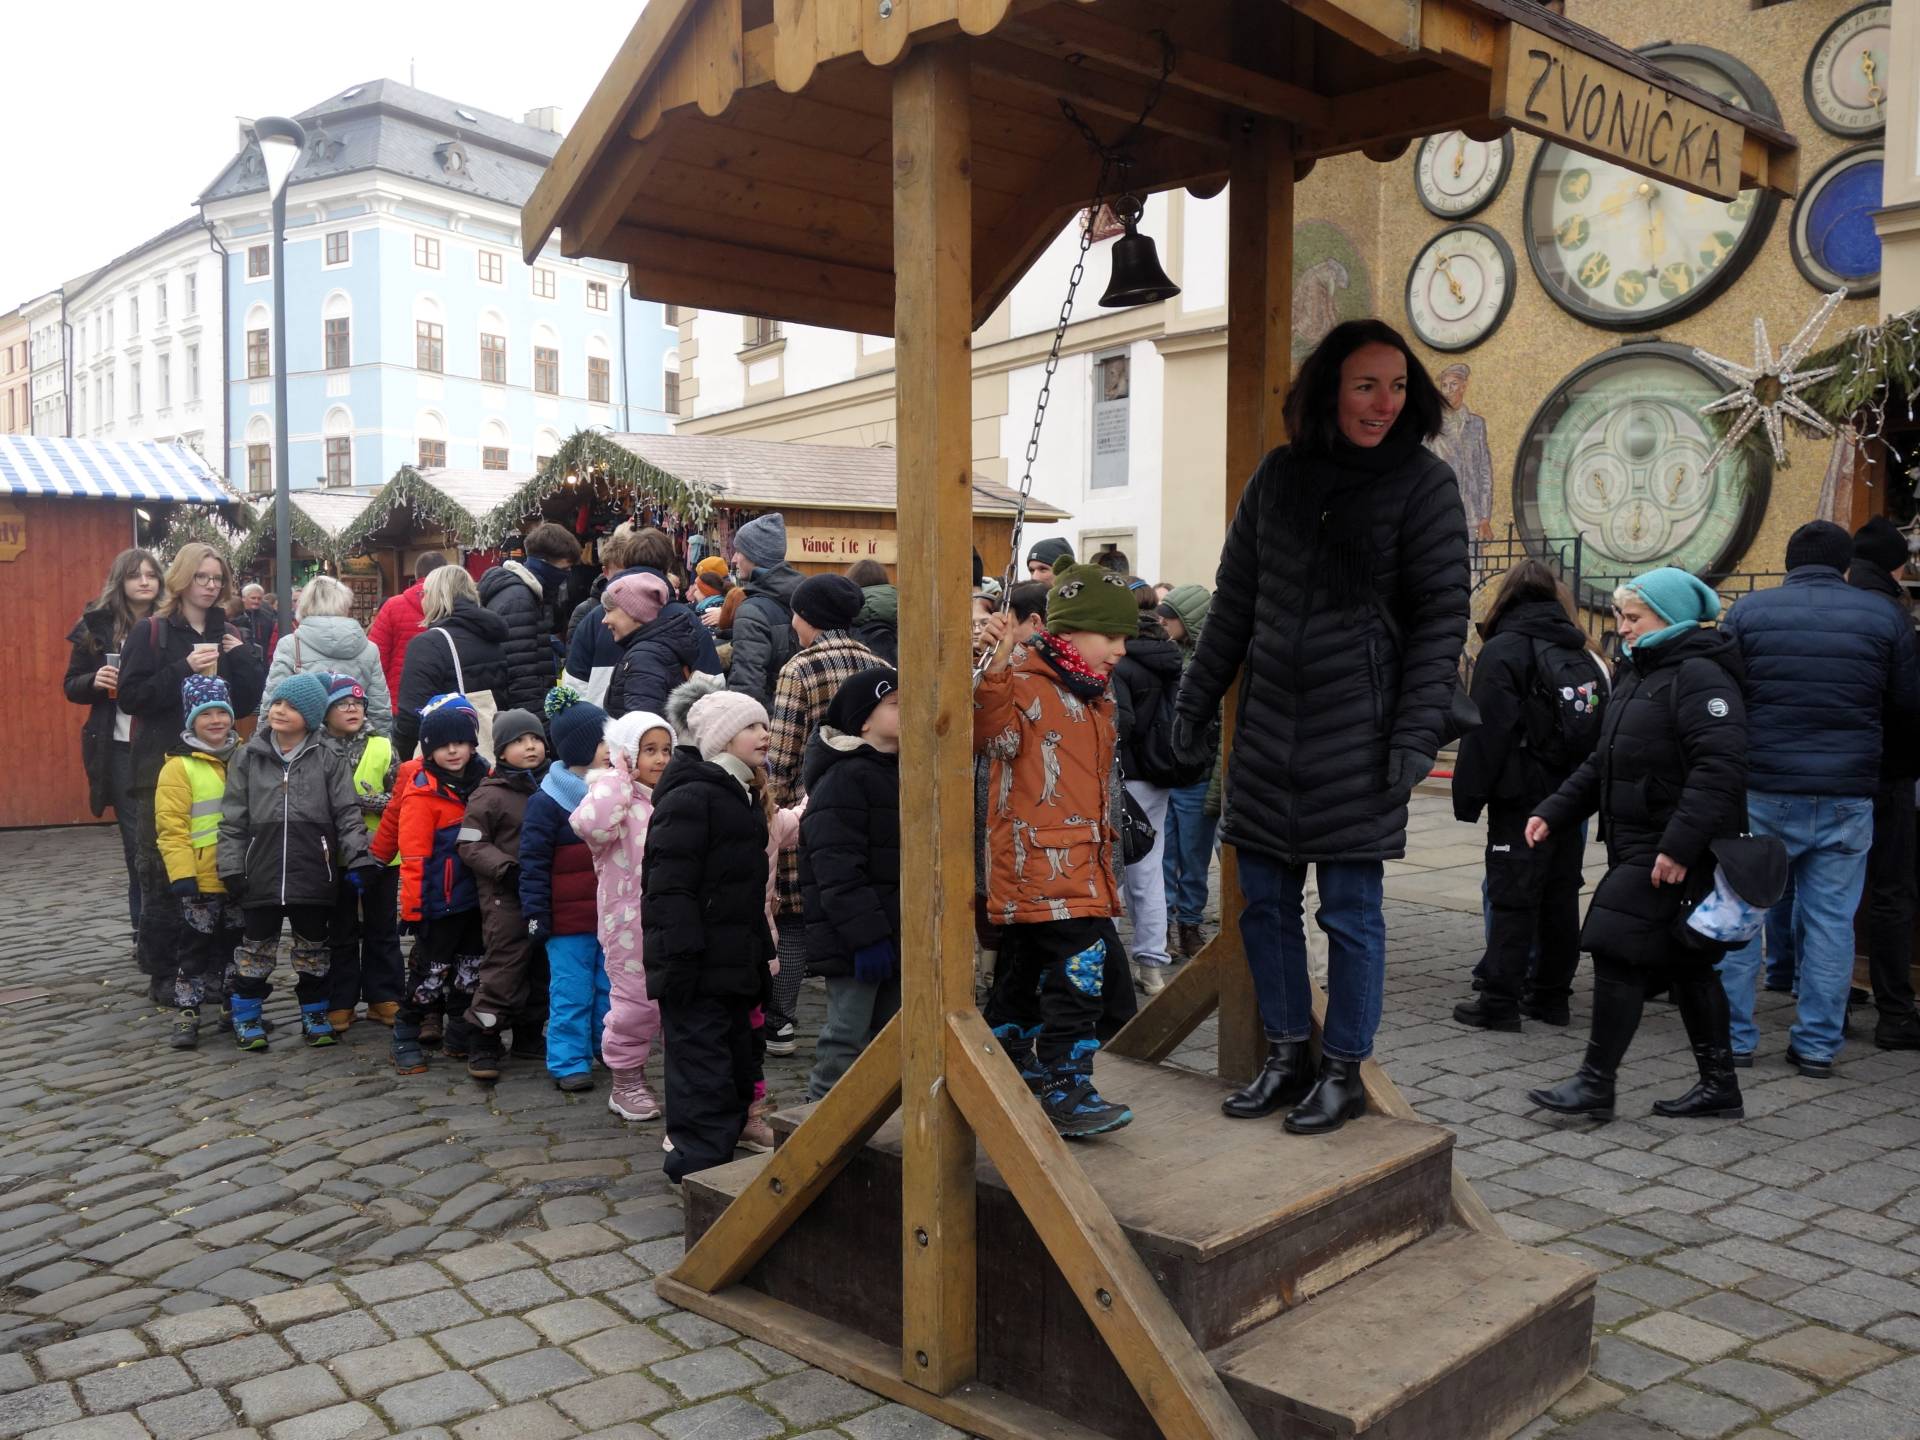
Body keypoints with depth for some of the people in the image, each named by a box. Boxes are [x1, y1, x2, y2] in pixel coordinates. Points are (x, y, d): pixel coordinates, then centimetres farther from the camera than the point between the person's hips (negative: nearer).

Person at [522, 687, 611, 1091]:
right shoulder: (547, 801, -10)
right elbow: (533, 862, -9)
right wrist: (536, 914, -11)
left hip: (613, 916, 6)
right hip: (569, 921, -6)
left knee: (611, 989, 15)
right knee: (572, 994, 0)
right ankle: (569, 1062, 11)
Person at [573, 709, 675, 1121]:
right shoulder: (618, 799, -10)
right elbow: (591, 823, -35)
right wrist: (618, 776, -24)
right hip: (631, 924, -6)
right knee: (636, 1002, 2)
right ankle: (626, 1083, 19)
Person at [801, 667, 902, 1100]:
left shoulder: (903, 774, 15)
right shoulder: (843, 778, -15)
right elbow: (837, 869, -22)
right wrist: (866, 935, -26)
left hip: (895, 933, 9)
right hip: (854, 943, -9)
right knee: (848, 1034, -4)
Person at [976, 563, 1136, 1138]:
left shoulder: (1096, 692, 17)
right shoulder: (1025, 684, -12)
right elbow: (989, 734, -30)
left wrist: (1106, 835, 28)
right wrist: (997, 670, -41)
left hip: (1083, 865, 10)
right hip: (1039, 864, -10)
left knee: (1026, 970, 20)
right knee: (1077, 973, -13)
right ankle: (1065, 1093, -6)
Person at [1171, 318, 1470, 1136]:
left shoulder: (1423, 484, -2)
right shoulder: (1279, 475, 9)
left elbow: (1442, 616, -5)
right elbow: (1233, 599, 13)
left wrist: (1416, 733, -13)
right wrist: (1197, 701, 11)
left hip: (1357, 729, -4)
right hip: (1269, 723, 5)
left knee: (1350, 909, 3)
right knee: (1264, 900, 10)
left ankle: (1343, 1073, 19)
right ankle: (1286, 1058, 26)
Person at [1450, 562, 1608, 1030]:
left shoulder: (1503, 651, -9)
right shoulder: (1581, 653, 14)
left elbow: (1486, 733, -16)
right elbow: (1601, 726, 17)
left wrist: (1468, 796, -10)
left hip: (1523, 799, -7)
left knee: (1512, 899, -5)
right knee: (1561, 896, 12)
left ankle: (1500, 1002, -2)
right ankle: (1551, 994, 19)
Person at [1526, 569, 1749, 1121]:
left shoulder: (1698, 675, -14)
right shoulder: (1637, 673, 17)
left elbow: (1719, 767, -25)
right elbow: (1602, 762, 21)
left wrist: (1679, 845, -29)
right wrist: (1554, 812, 11)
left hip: (1675, 853, -10)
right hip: (1636, 844, 10)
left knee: (1619, 952, -9)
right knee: (1685, 964, 14)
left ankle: (1596, 1085, -1)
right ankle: (1719, 1086, 25)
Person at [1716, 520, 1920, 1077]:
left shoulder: (1749, 610, -1)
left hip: (1762, 792, -1)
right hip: (1847, 797, 1)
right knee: (1831, 918, 8)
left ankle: (1733, 1038, 12)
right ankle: (1817, 1045, 13)